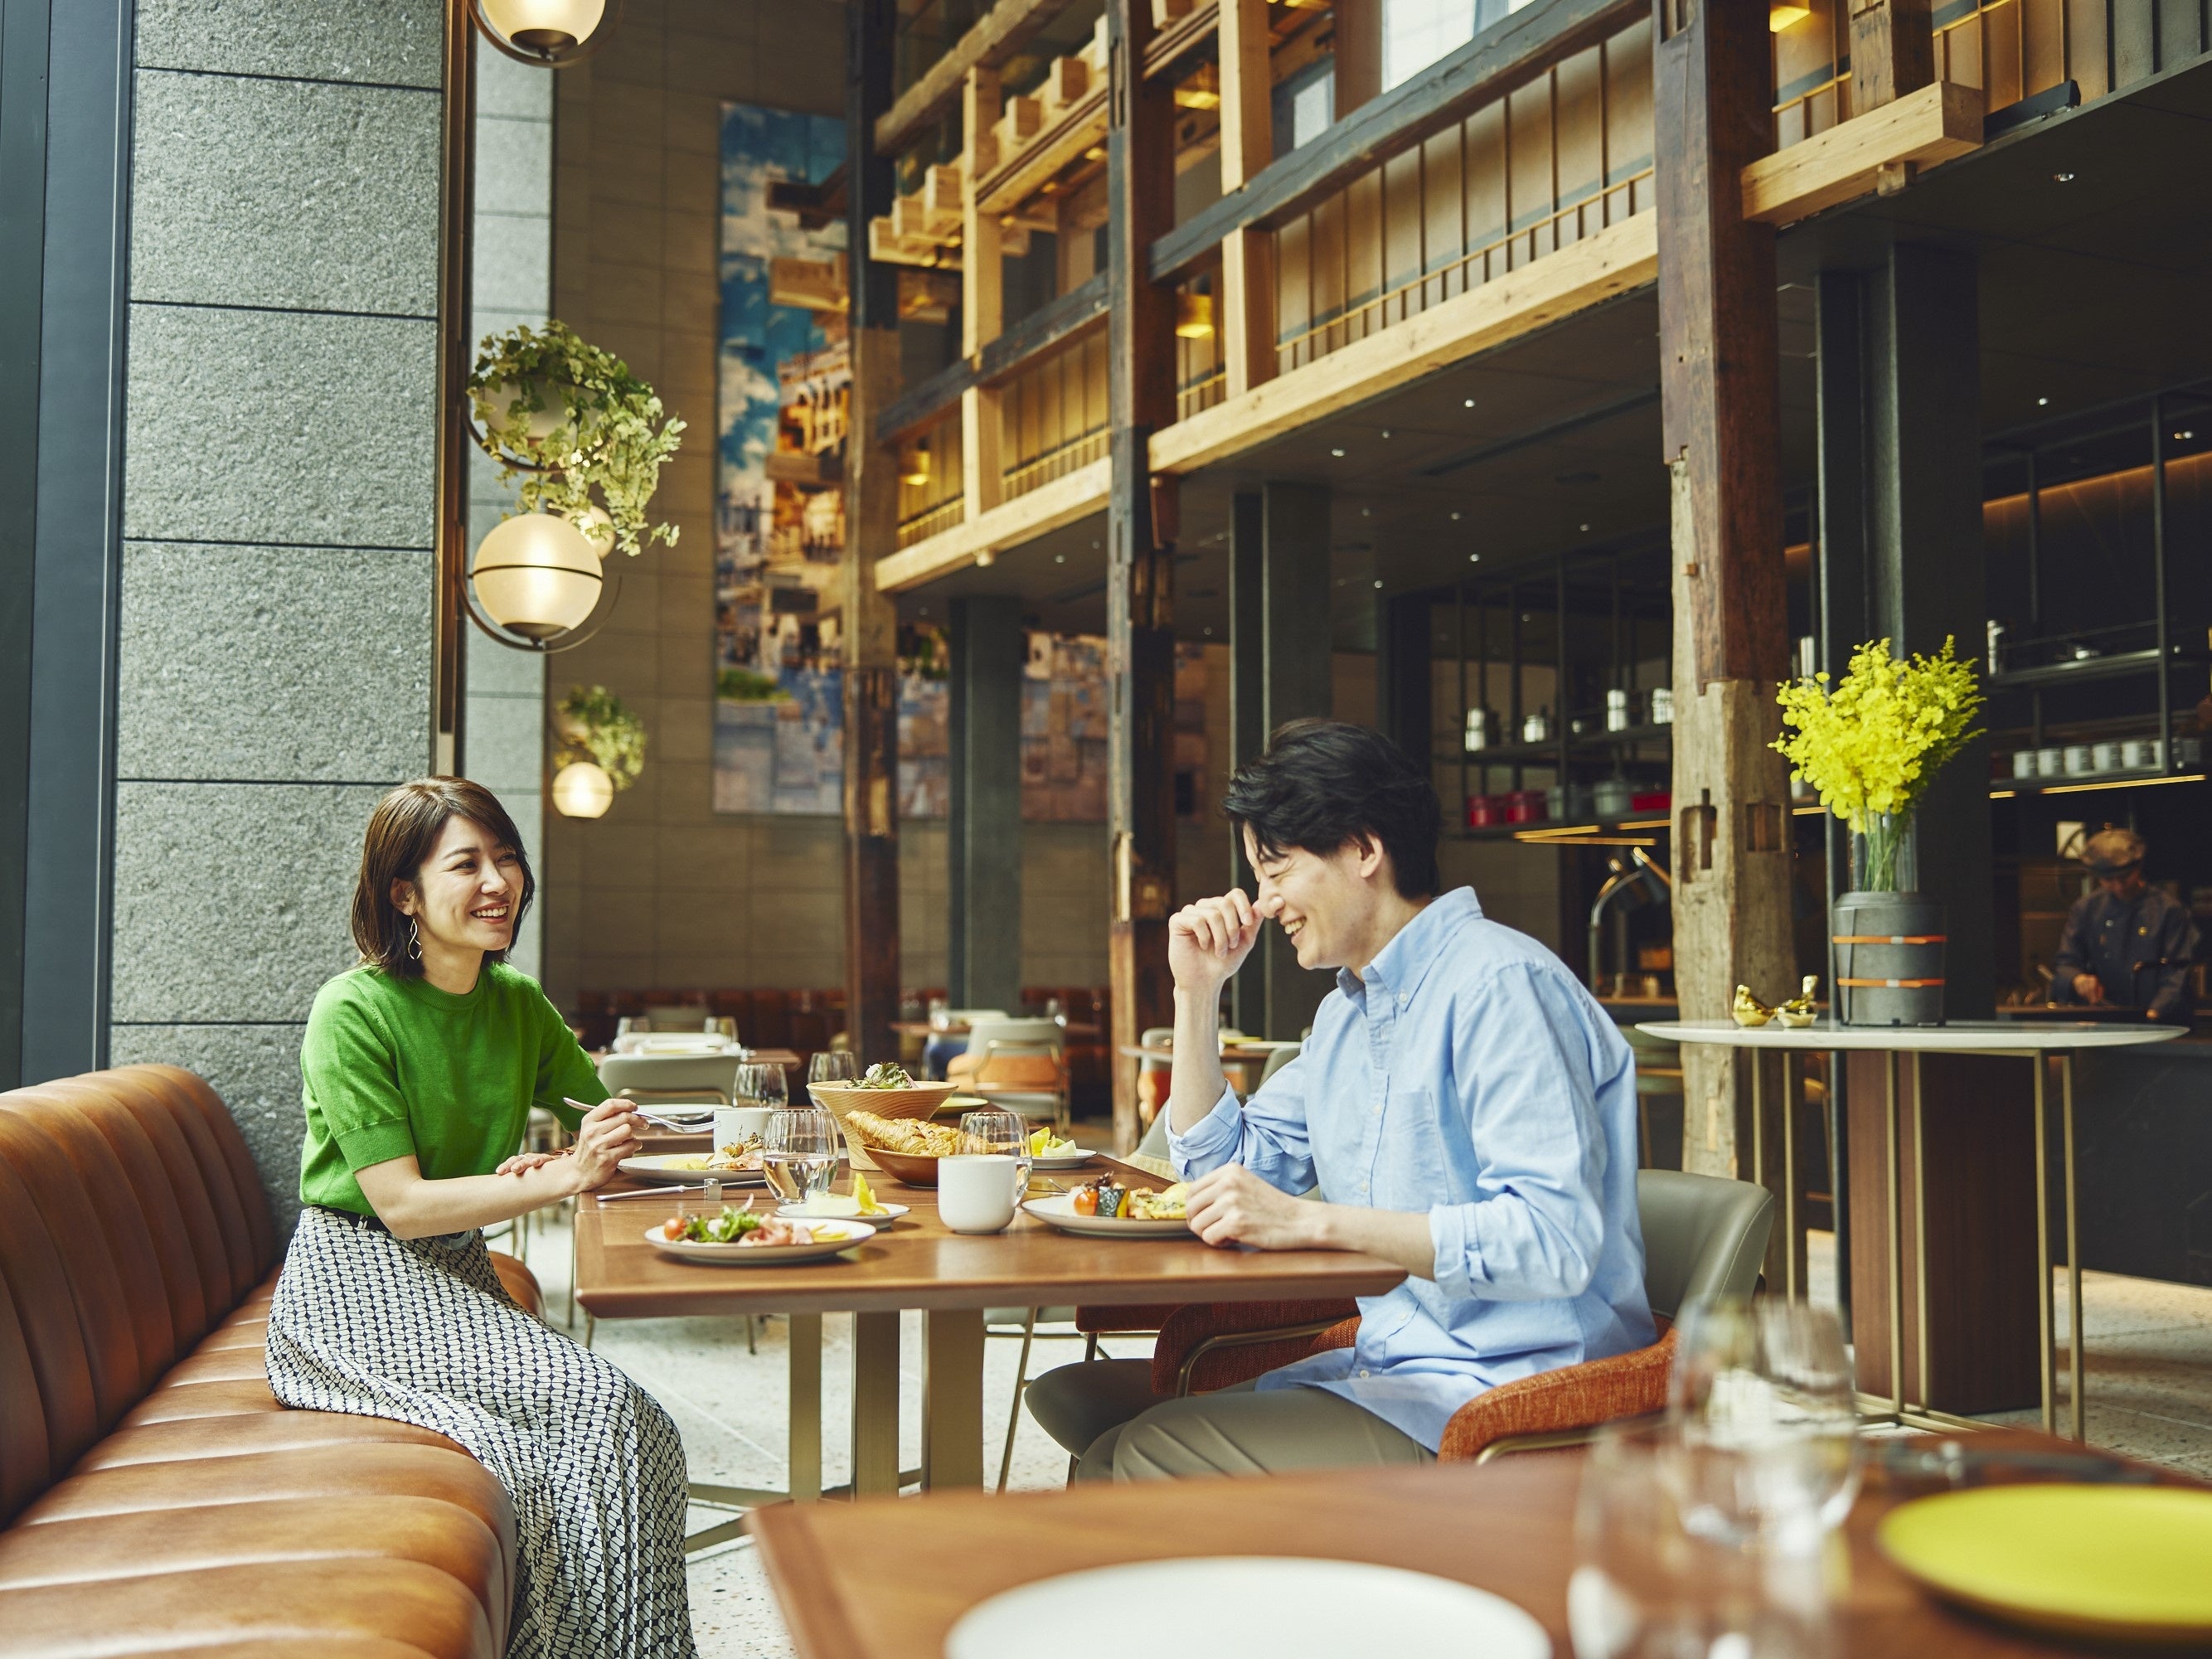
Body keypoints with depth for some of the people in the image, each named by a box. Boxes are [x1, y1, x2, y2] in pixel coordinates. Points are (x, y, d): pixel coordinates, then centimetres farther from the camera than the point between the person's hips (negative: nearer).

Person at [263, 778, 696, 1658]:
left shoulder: (517, 1002, 6)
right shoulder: (353, 1013, -14)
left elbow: (615, 1121, 13)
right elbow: (403, 1205, -18)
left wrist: (540, 1169, -10)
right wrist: (565, 1175, -26)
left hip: (457, 1273, 6)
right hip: (359, 1287, -6)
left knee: (631, 1429, -18)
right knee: (596, 1405, -25)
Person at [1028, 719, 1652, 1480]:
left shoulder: (1500, 985, -14)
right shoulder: (1348, 1010, 17)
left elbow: (1556, 1239, -25)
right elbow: (1220, 1171, 23)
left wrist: (1309, 1221, -27)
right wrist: (1198, 991, 13)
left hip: (1497, 1395, -9)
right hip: (1389, 1371, 9)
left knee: (1139, 1460, -22)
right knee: (1070, 1395, -2)